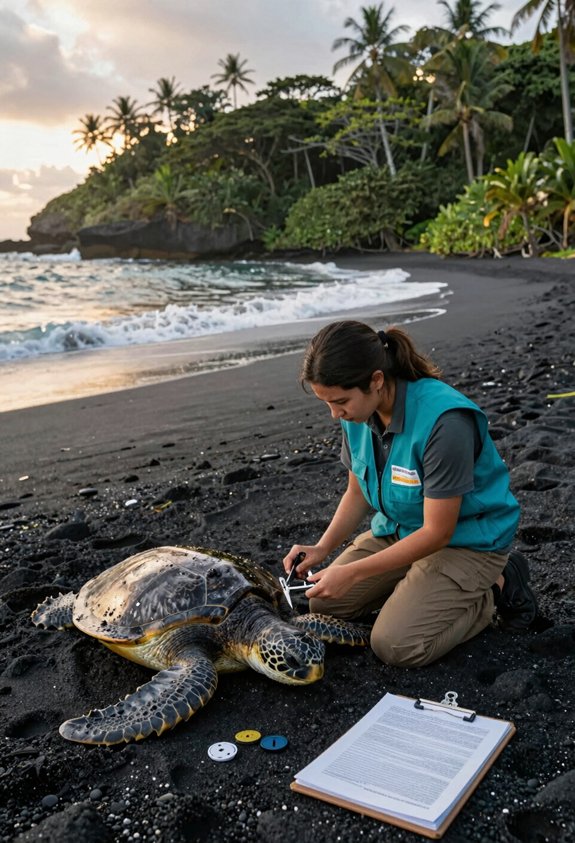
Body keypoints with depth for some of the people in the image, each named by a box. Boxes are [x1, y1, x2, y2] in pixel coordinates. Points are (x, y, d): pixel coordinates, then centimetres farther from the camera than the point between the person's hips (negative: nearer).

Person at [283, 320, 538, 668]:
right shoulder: (360, 412, -11)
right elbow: (357, 492, 4)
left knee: (396, 645, -19)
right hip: (399, 528, 7)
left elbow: (437, 532, -27)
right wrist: (322, 548, -13)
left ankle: (497, 589, 2)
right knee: (323, 603, 1)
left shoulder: (444, 420, -34)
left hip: (466, 539, -7)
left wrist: (352, 573, -27)